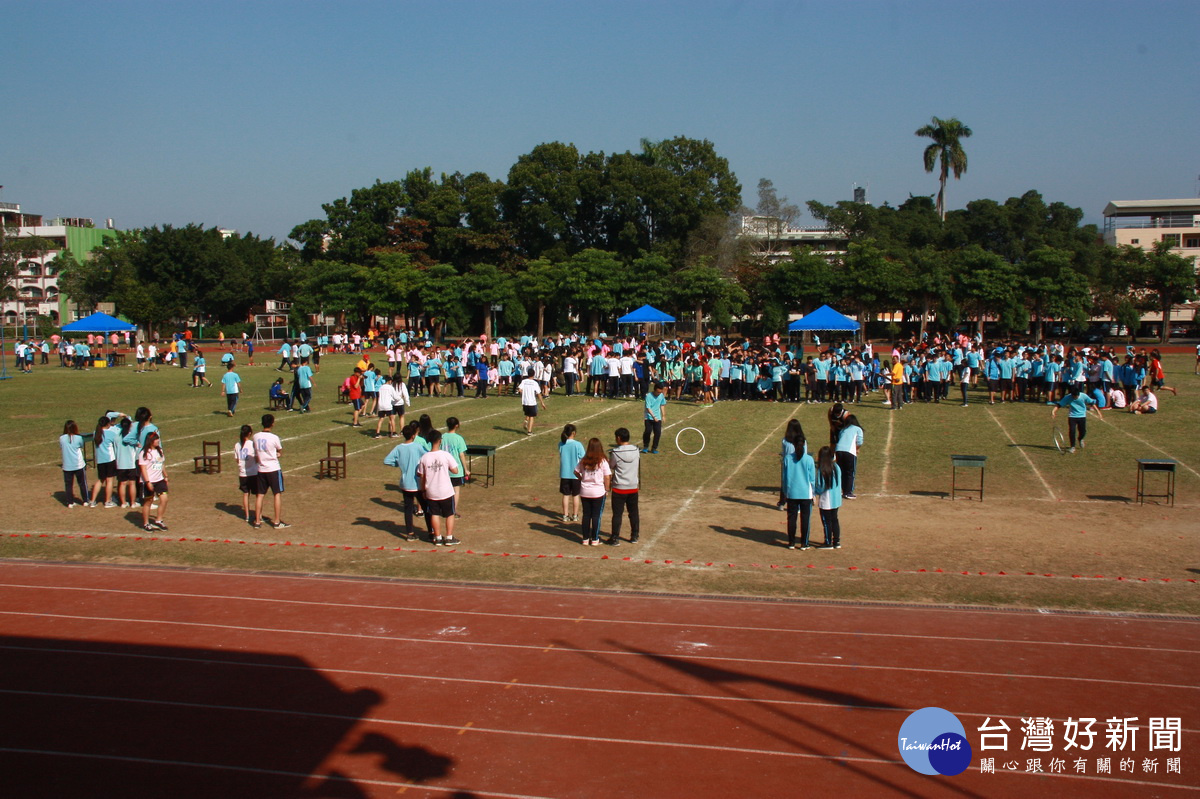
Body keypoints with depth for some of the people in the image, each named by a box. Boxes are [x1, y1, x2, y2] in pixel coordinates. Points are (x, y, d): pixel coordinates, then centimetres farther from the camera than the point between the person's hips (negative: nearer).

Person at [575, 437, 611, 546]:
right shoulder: (603, 462, -12)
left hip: (584, 492, 3)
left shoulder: (583, 461, -2)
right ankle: (595, 539, 12)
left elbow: (576, 472, 7)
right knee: (596, 516, 7)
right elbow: (607, 477, -10)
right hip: (598, 492, -3)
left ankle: (585, 539, 18)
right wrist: (606, 490, 1)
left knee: (586, 515, 12)